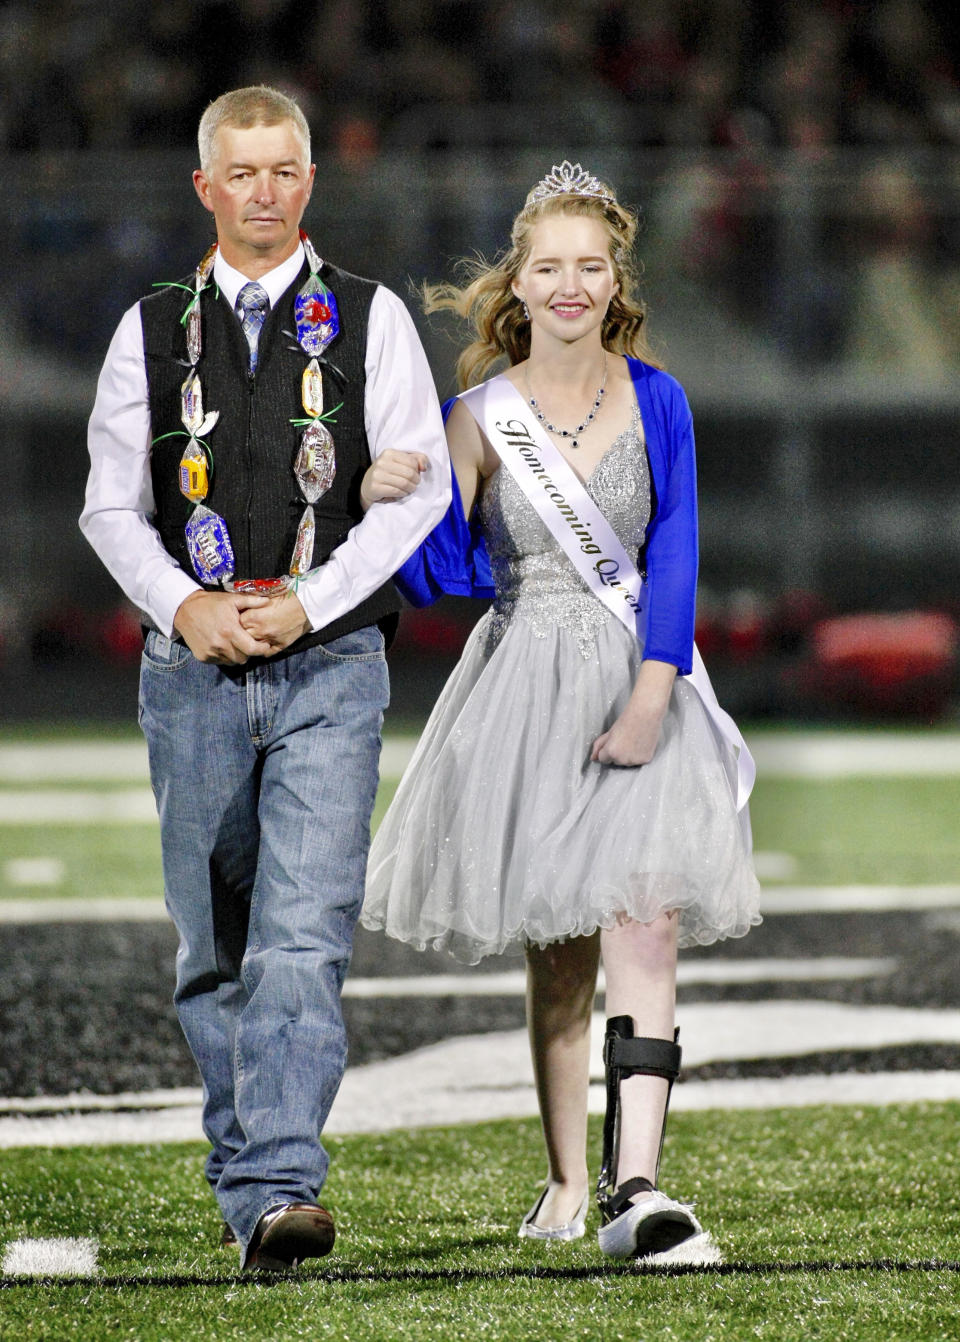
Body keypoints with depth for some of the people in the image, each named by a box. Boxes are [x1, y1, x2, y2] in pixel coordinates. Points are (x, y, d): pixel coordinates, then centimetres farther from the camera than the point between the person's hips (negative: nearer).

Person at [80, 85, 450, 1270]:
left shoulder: (369, 319, 5)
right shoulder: (152, 330, 9)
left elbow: (421, 484, -1)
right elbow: (110, 504, 8)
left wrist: (306, 605, -11)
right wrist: (185, 606, -9)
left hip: (328, 664, -3)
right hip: (193, 671, 3)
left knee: (302, 936, -15)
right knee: (213, 948, 8)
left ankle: (279, 1191, -22)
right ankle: (240, 1170, 21)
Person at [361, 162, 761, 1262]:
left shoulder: (655, 403, 3)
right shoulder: (480, 416, 2)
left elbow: (672, 555, -3)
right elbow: (445, 569, -4)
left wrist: (651, 696, -14)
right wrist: (396, 502, -24)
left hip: (642, 683, 0)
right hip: (526, 686, 0)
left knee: (644, 923, -15)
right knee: (556, 952, 5)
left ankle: (635, 1187, -23)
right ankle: (565, 1182, 18)